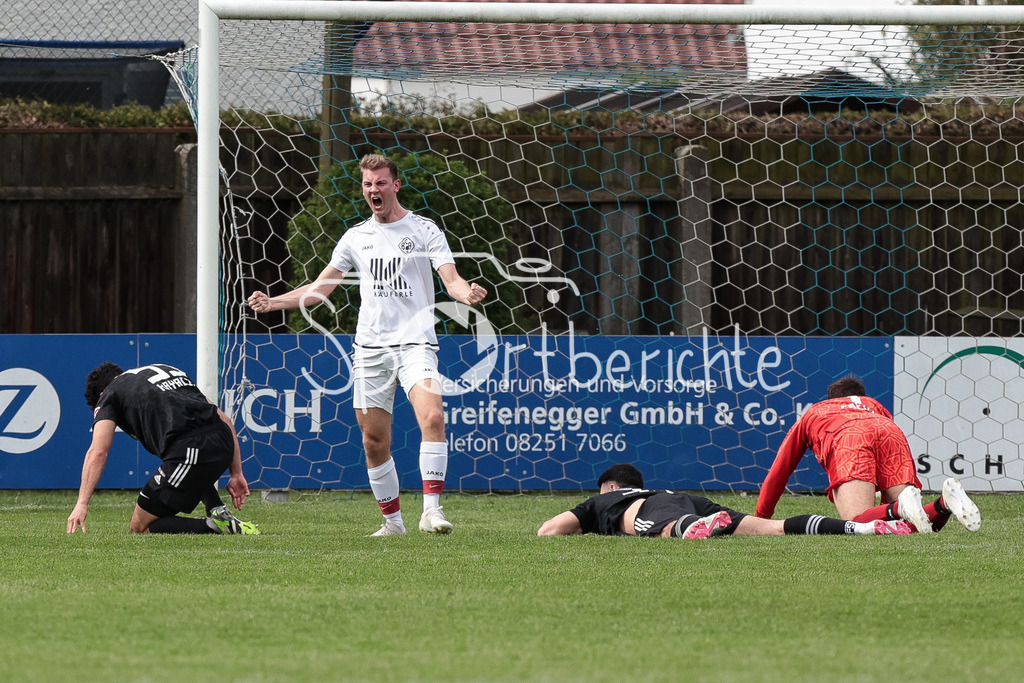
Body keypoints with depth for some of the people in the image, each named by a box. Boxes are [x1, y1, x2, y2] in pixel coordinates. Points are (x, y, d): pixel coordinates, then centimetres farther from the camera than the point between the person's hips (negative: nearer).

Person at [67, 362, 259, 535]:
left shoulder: (110, 394, 16)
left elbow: (98, 452, 1)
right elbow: (224, 420, 27)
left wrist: (82, 503, -1)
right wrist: (236, 474, 27)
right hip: (224, 444, 7)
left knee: (140, 527, 7)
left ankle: (214, 526, -9)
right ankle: (219, 512, 20)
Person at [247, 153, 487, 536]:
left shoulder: (424, 230, 3)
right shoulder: (356, 237, 13)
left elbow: (451, 280, -5)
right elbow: (320, 288, 17)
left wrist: (466, 293, -28)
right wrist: (272, 303, 5)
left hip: (415, 343, -4)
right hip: (370, 347, 4)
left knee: (432, 417, -26)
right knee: (374, 441, 2)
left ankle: (431, 509, -25)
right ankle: (392, 518, 16)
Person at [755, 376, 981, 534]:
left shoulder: (812, 414, 40)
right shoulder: (874, 405, 45)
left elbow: (778, 472, 44)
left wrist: (760, 518, 54)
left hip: (845, 440, -3)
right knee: (911, 525, -1)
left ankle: (902, 508, -46)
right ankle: (946, 502, -31)